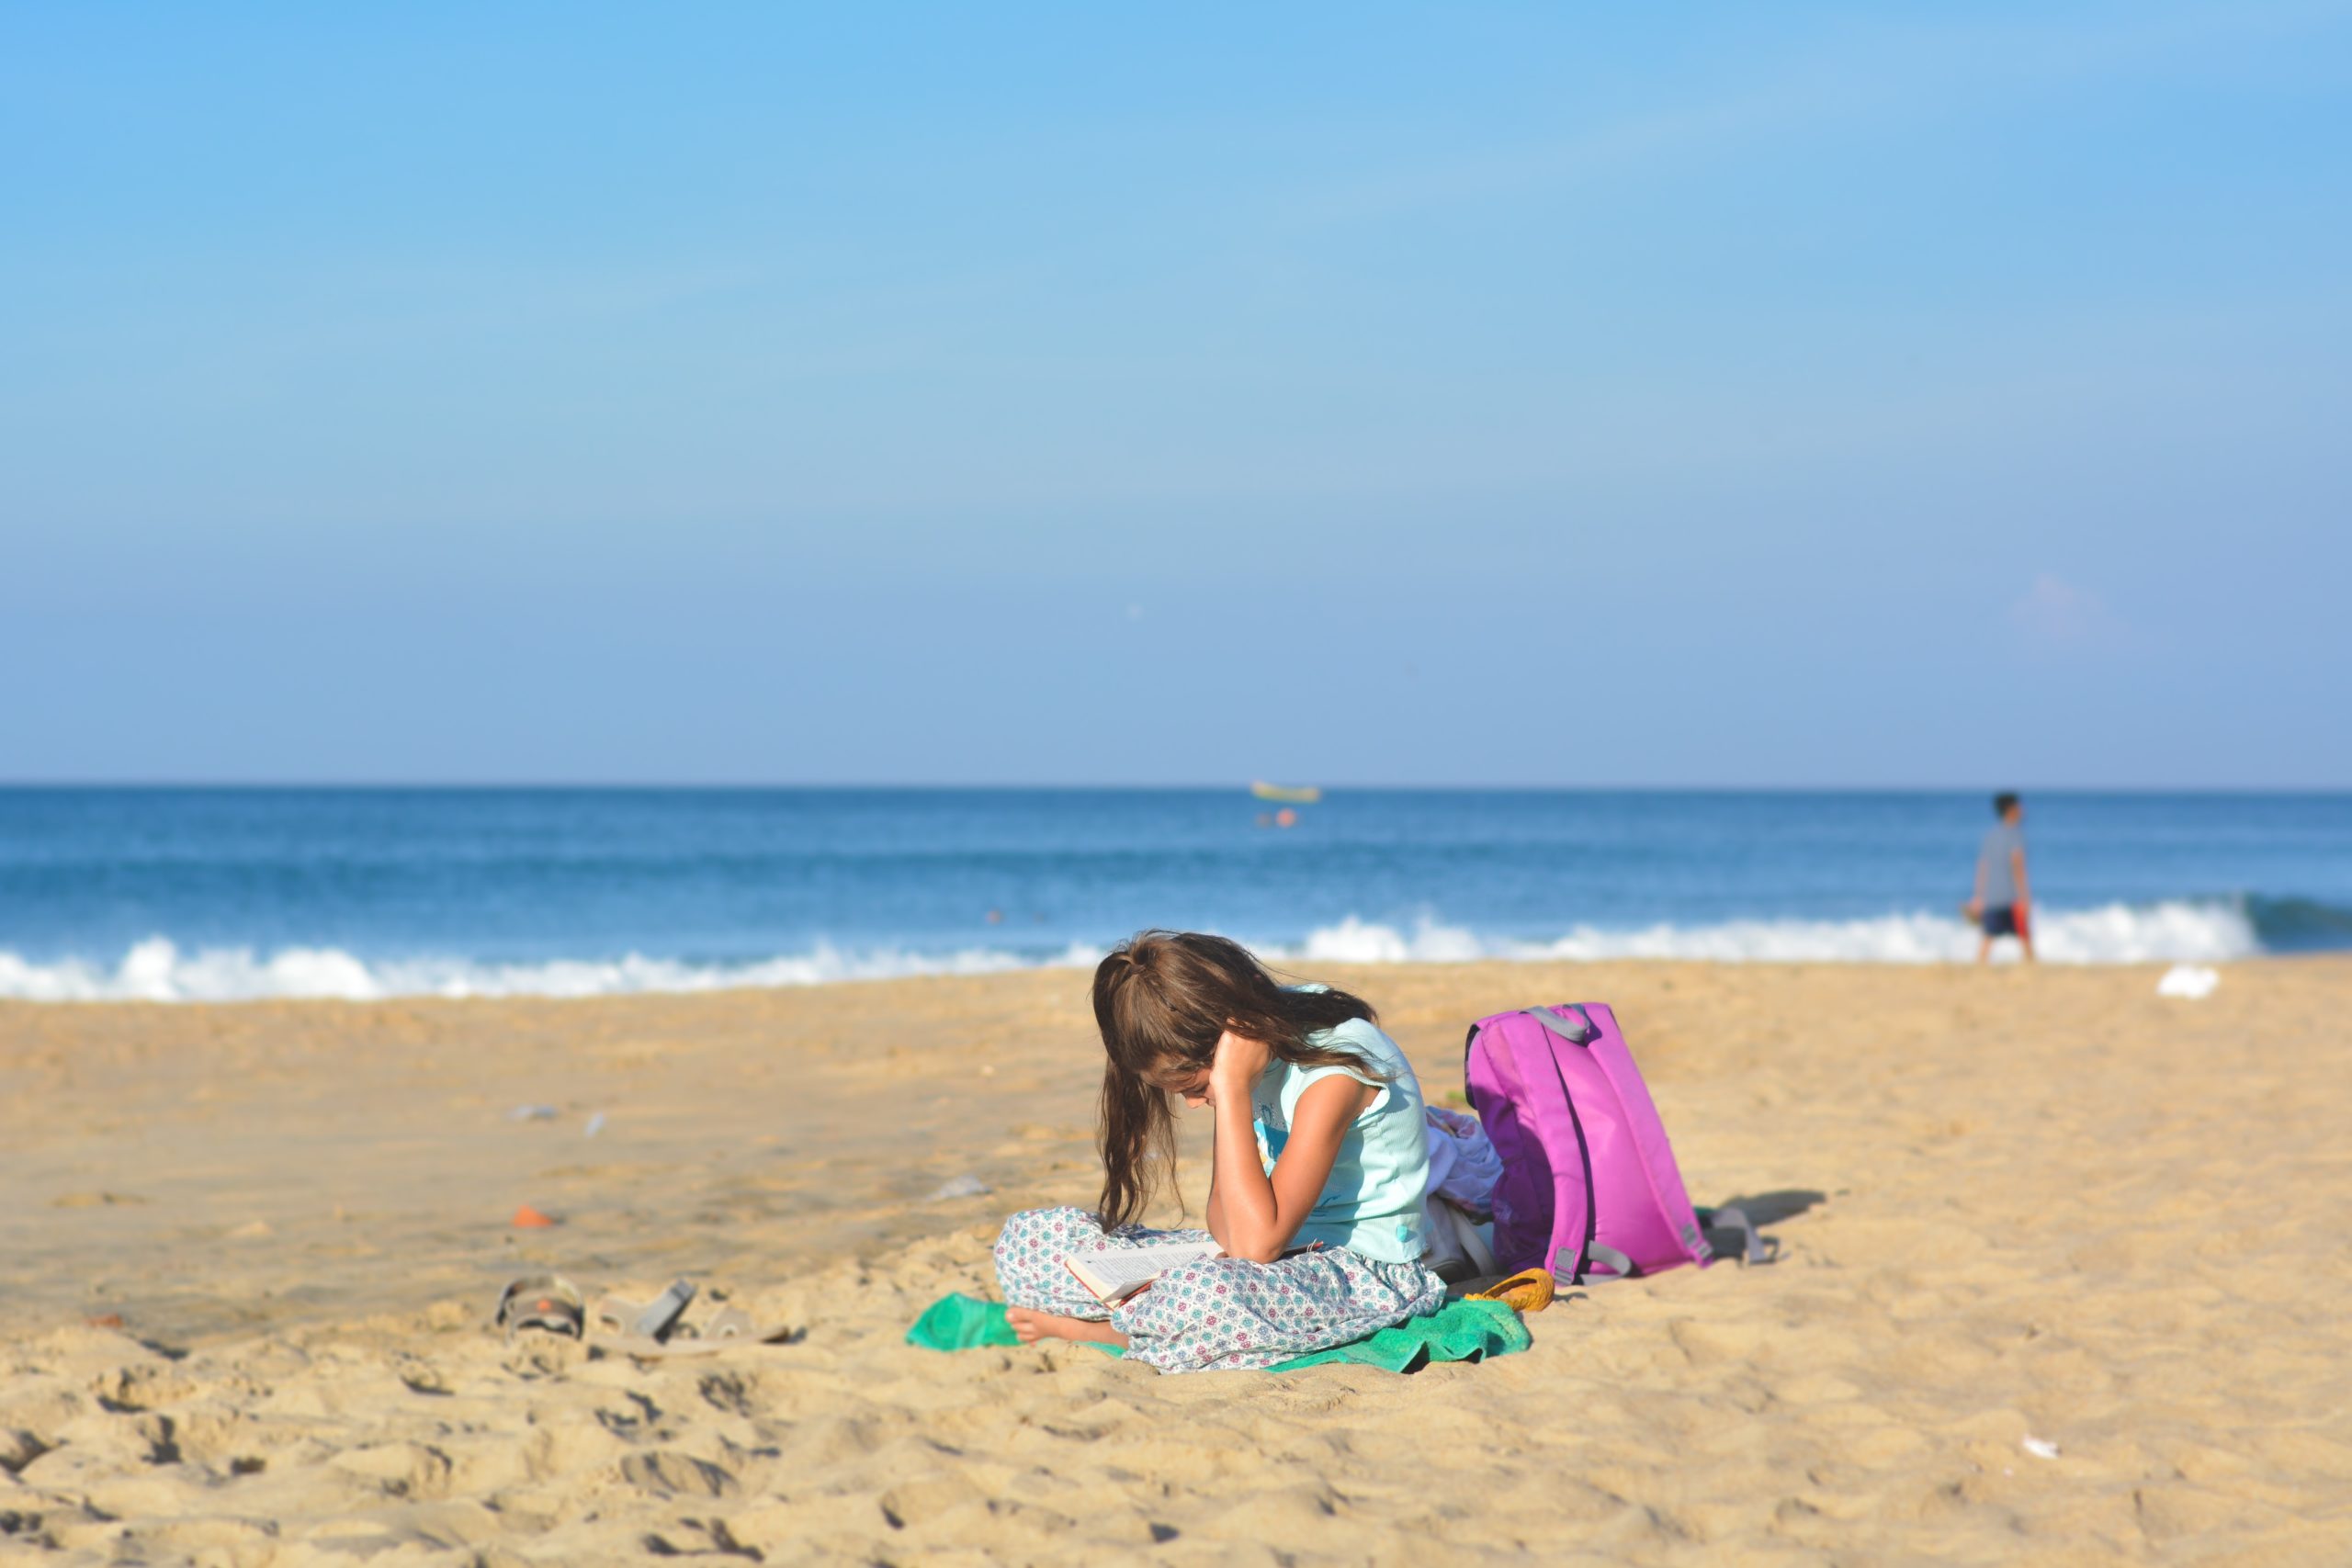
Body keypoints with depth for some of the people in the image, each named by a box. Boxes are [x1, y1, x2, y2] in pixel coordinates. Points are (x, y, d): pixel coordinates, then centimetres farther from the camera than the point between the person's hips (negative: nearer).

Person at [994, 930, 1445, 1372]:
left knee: (1202, 1296, -42)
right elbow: (1225, 1211, 8)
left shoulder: (1335, 1063, -23)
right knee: (1028, 1237, 0)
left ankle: (1092, 1329, -13)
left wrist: (1231, 1086, -29)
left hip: (1365, 1271, -8)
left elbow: (1257, 1242, -29)